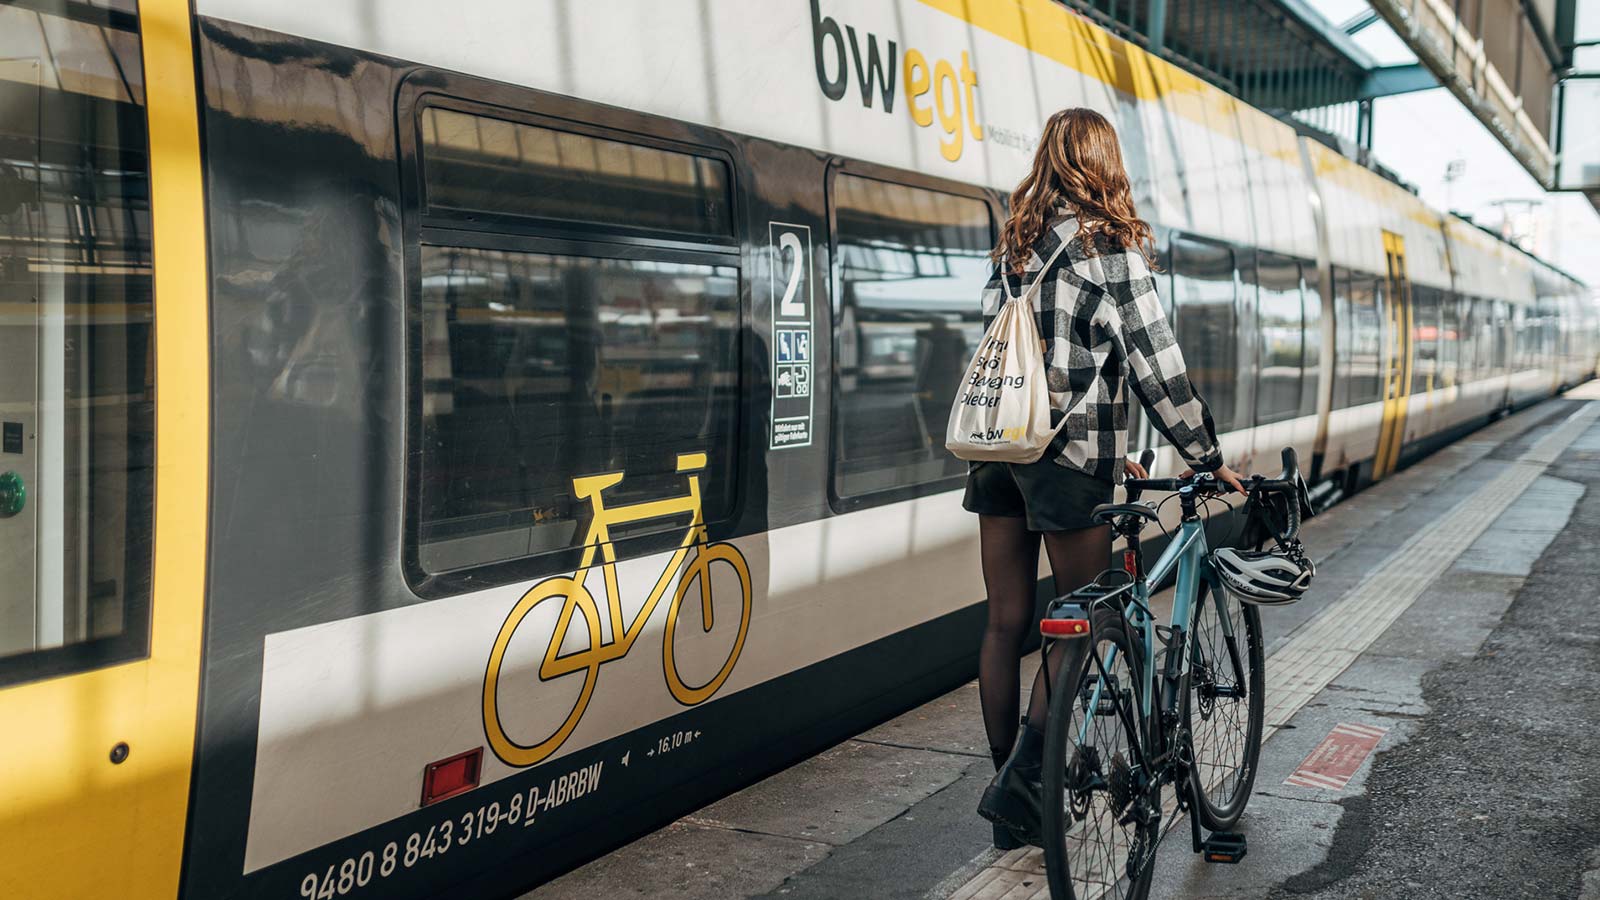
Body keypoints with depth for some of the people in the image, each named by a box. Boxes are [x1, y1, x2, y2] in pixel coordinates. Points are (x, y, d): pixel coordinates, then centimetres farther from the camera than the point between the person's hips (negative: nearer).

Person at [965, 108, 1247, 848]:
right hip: (1068, 454, -6)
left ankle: (1011, 784, 18)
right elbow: (1153, 363, -9)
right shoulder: (1111, 246, -7)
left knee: (1006, 623, 9)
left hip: (998, 448, 6)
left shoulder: (1014, 244, 13)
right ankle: (1020, 782, -2)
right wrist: (1207, 457, 1)